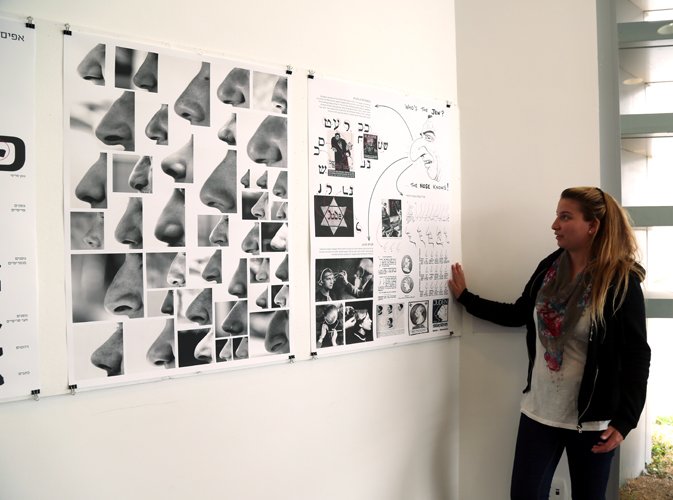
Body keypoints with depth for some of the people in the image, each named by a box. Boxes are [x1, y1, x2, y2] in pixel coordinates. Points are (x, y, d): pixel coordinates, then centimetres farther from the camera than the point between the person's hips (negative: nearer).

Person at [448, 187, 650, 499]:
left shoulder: (621, 280, -13)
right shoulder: (549, 267, 1)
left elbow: (636, 356, -12)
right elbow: (517, 314, 14)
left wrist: (625, 420, -17)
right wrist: (465, 297, 12)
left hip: (591, 419, -4)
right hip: (539, 410, 4)